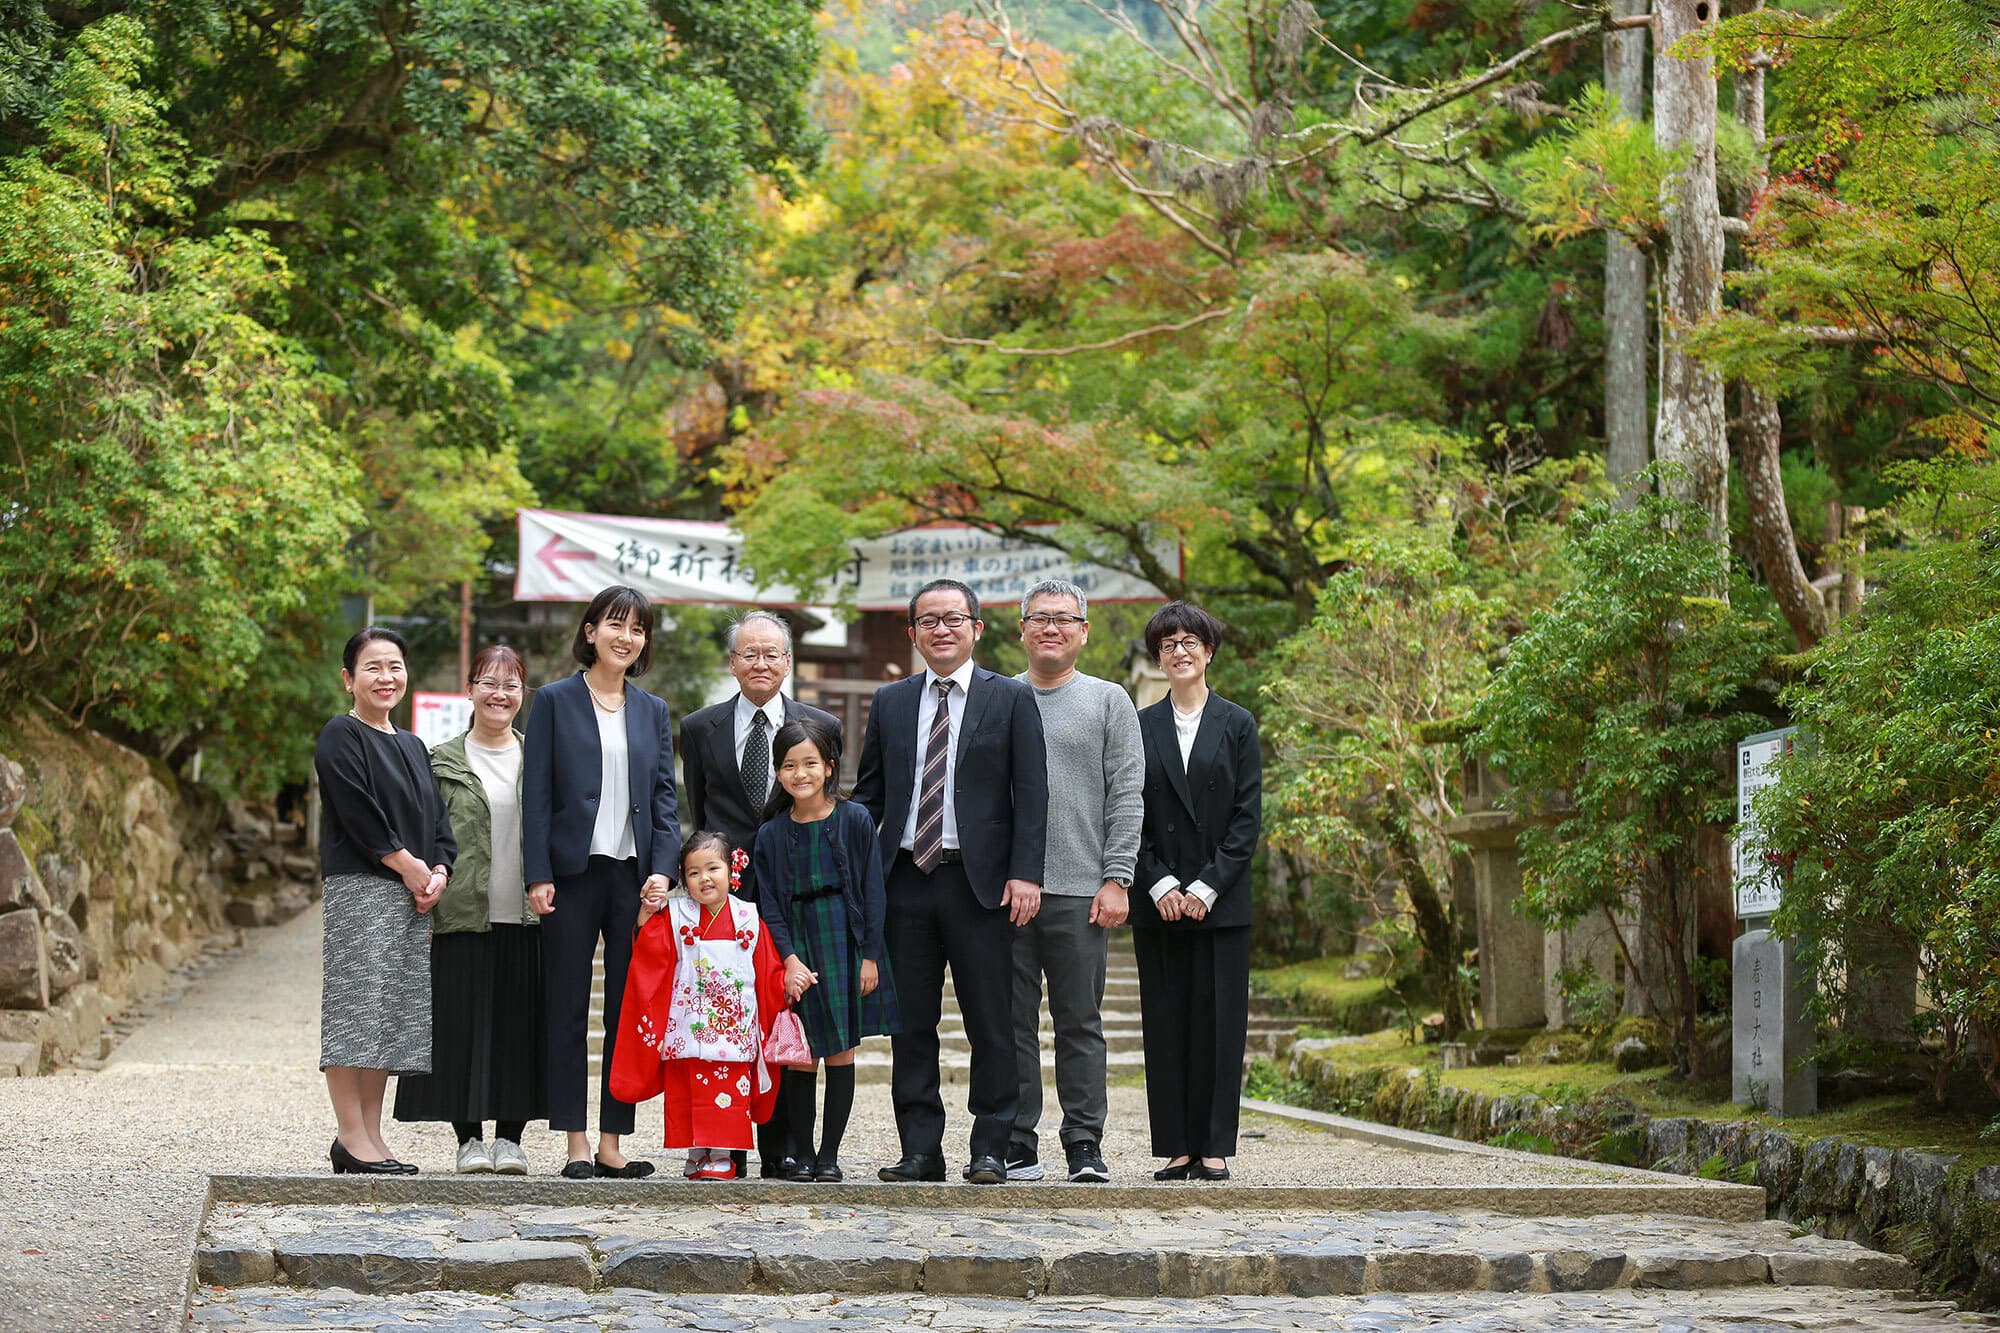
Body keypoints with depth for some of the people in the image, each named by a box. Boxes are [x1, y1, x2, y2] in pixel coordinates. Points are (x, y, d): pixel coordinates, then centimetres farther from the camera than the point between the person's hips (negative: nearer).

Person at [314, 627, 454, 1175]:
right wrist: (408, 866, -13)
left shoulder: (412, 747, 21)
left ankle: (371, 1137, 9)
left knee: (394, 1015, 6)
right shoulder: (341, 736, -3)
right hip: (359, 887, -8)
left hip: (411, 897, 8)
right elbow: (359, 813, -13)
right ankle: (351, 1139, -9)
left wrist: (438, 871, -2)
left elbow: (436, 817, 16)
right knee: (357, 1008, -9)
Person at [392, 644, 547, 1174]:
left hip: (526, 918, 1)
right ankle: (469, 1138, 6)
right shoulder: (443, 763, 7)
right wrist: (424, 909, -4)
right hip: (463, 917, -1)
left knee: (519, 1025, 1)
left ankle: (509, 1137, 8)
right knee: (462, 1024, -2)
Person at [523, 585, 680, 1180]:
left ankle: (613, 1141, 9)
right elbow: (537, 794, -1)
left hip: (634, 875, 3)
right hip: (573, 872, -3)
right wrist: (538, 875, -9)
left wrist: (662, 868, -4)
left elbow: (664, 797, 10)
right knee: (568, 1011, 0)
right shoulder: (555, 701, 3)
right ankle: (576, 1142, 4)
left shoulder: (653, 711, 13)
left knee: (629, 1012, 4)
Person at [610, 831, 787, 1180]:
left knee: (728, 1095, -2)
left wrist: (788, 985, -9)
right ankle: (696, 1157, 9)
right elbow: (651, 957, -4)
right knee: (686, 1097, 0)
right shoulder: (675, 916, 5)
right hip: (686, 1030, 0)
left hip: (733, 1030, 0)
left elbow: (769, 972, 9)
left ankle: (721, 1159, 4)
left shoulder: (749, 919, 6)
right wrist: (647, 914, -12)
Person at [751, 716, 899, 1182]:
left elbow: (872, 891, -1)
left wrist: (869, 956, -6)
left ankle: (830, 1153, 7)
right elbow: (769, 904, 1)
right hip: (794, 945, 1)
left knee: (841, 1051, 1)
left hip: (843, 942, -1)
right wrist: (789, 959, -12)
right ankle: (801, 1153, 8)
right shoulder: (771, 834, 3)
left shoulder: (854, 820, -2)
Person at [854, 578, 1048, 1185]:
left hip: (979, 881, -3)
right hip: (905, 879, 3)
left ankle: (990, 1151, 5)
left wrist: (1024, 873, -10)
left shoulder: (1011, 699, 3)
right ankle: (920, 1151, 10)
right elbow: (867, 794, 16)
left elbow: (1031, 794, -1)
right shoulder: (890, 702, 13)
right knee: (910, 1024, 5)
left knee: (991, 1024, -1)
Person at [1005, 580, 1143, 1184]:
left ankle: (1085, 1145, 5)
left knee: (1081, 1022, 1)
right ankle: (1017, 1142, 8)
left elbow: (1127, 797, 3)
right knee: (1012, 1021, 3)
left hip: (1079, 891, -1)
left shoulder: (1109, 702, 7)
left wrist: (1116, 879, -6)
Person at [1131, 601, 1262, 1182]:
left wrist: (1207, 886, -10)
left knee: (1219, 1019, -2)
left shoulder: (1237, 725, 5)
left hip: (1221, 900, -1)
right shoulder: (1140, 727, 8)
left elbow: (1248, 817, -1)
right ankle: (1176, 1148, 6)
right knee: (1166, 1020, 1)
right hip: (1159, 902, 1)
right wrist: (1160, 884, -8)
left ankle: (1215, 1148, 4)